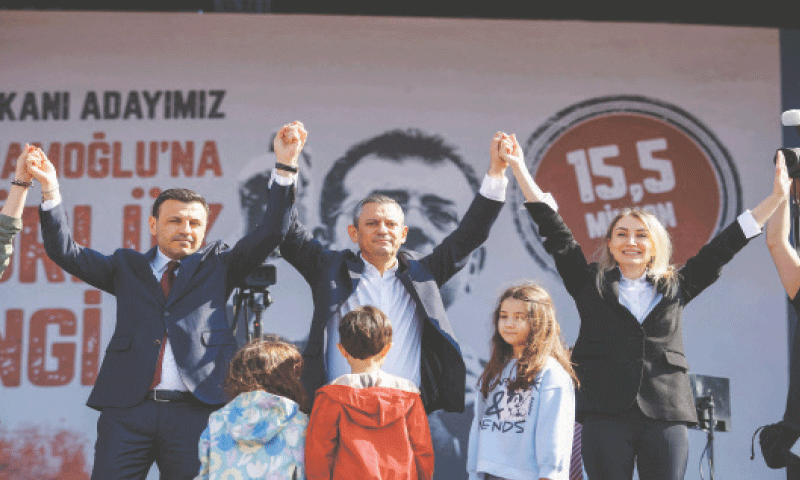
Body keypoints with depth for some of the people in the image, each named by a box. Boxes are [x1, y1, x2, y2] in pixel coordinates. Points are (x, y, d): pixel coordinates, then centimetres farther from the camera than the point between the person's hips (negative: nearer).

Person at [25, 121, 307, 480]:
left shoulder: (217, 265, 15)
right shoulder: (127, 267, 18)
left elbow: (270, 233, 5)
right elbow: (65, 253, 10)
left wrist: (285, 165, -5)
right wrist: (51, 191, -3)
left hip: (195, 410, -1)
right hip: (127, 412, 1)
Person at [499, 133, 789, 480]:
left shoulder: (675, 287, 16)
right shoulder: (591, 284, 12)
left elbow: (724, 246, 17)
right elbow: (554, 232, 10)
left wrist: (776, 197, 17)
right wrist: (519, 168, 8)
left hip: (665, 415, 1)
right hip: (606, 414, -1)